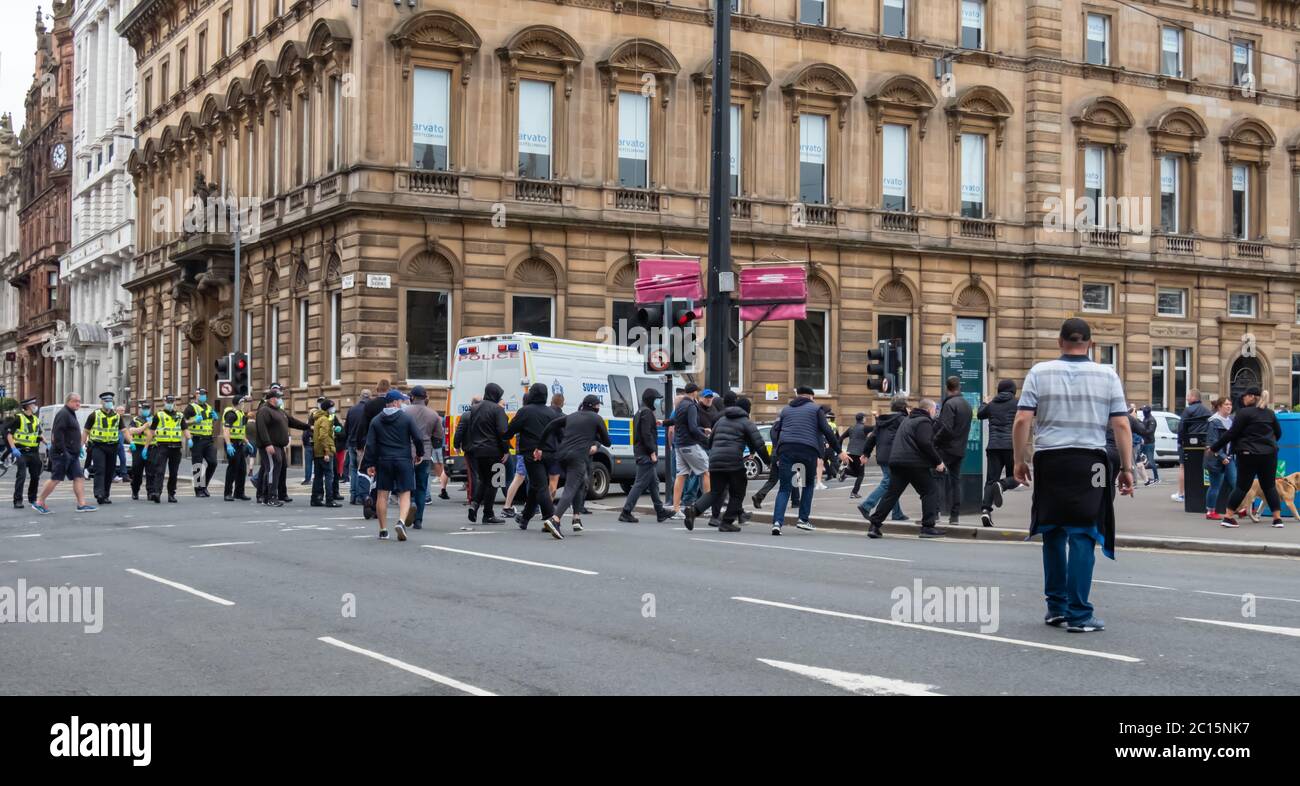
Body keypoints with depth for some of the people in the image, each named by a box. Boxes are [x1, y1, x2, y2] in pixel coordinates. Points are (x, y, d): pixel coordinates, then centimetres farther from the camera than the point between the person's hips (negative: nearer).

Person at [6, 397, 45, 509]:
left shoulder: (36, 419, 13)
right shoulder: (18, 418, -7)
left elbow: (40, 434, 26)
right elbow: (8, 433, -9)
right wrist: (13, 448, -19)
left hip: (34, 453, 6)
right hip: (21, 453, -6)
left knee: (35, 477, 9)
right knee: (21, 476, -13)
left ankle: (32, 499, 24)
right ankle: (17, 501, -11)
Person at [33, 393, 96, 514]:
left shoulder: (71, 414, 20)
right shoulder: (63, 414, -13)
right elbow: (57, 433, -22)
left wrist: (79, 448, 22)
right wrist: (62, 451, -25)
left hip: (72, 455, 10)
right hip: (62, 454, -10)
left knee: (79, 478, 2)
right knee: (56, 479, -6)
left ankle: (82, 504, 0)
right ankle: (39, 503, 3)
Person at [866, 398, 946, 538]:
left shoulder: (908, 420, 25)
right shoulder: (924, 422, -5)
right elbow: (925, 444, -16)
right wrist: (938, 461, -10)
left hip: (897, 461, 8)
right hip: (915, 463, -8)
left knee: (891, 494, 7)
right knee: (929, 492, 3)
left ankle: (874, 524, 0)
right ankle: (928, 527, -1)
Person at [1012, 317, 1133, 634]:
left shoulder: (1039, 372, 3)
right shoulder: (1107, 375, 4)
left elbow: (1022, 421, -3)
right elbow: (1121, 425, -1)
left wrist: (1020, 461, 6)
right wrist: (1127, 468, 3)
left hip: (1049, 462, 1)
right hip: (1090, 463, -1)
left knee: (1053, 534, 15)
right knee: (1082, 537, 0)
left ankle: (1056, 607, 22)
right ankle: (1078, 614, -2)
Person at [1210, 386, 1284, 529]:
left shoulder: (1244, 413, -9)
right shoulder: (1270, 413, 10)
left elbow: (1231, 433, -10)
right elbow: (1278, 433, 18)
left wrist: (1214, 447, -3)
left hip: (1249, 454, -4)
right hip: (1269, 454, 4)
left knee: (1242, 487, 2)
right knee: (1270, 487, 11)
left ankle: (1228, 517, 3)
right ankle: (1277, 518, 5)